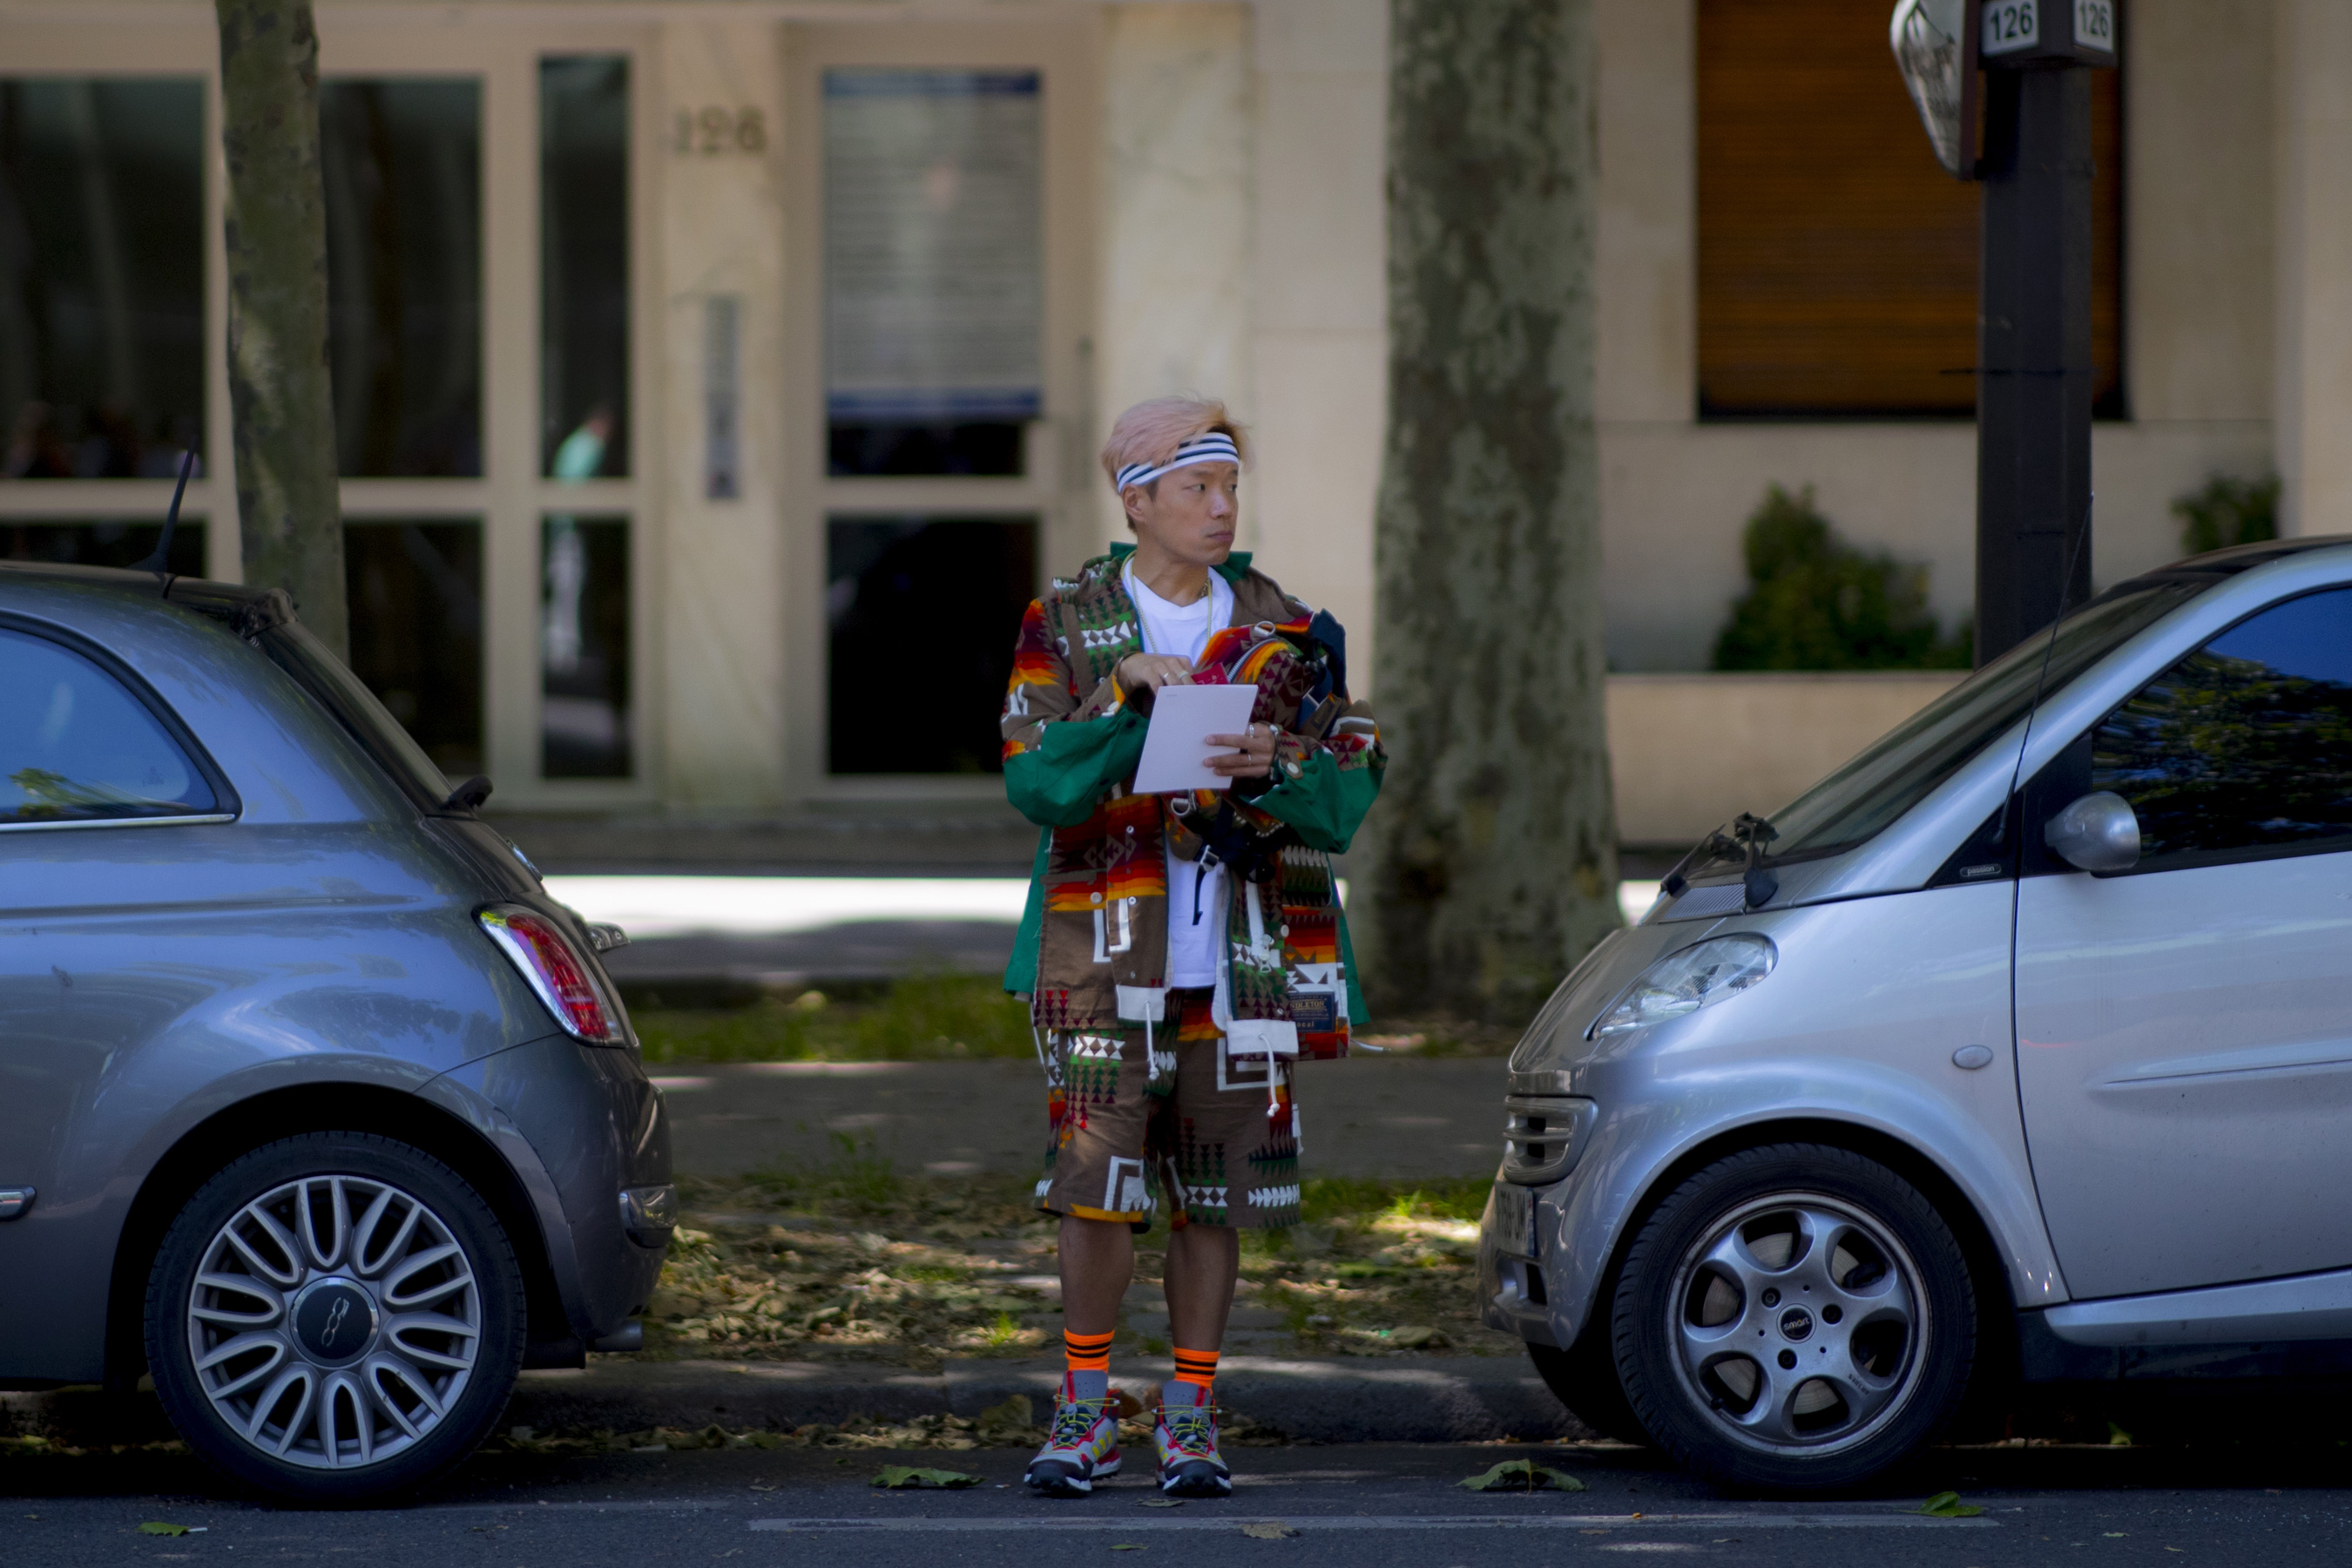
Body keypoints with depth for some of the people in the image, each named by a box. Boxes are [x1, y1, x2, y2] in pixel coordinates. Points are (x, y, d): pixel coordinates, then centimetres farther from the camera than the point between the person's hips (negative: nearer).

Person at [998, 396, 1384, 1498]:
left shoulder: (1284, 631, 8)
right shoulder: (1066, 624, 3)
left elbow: (1348, 796, 3)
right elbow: (1034, 784, -8)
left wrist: (1275, 767, -17)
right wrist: (1125, 696, -20)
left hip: (1241, 960, 2)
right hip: (1109, 957, -2)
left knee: (1214, 1196, 4)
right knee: (1096, 1186, -6)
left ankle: (1190, 1415, 13)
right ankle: (1084, 1414, 6)